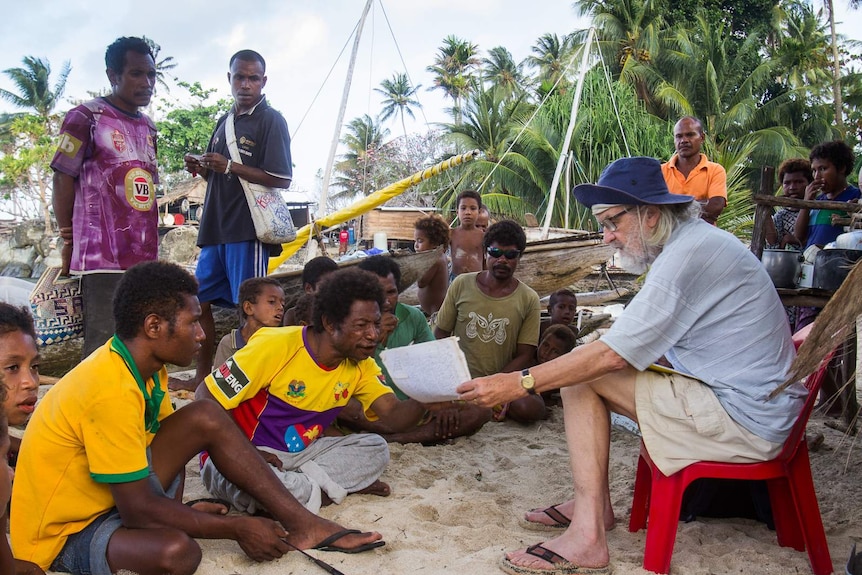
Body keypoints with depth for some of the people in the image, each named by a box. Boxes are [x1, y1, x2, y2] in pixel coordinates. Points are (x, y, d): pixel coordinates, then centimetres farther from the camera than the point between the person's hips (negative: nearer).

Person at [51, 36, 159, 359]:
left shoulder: (148, 126, 18)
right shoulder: (86, 118, -3)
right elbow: (63, 180, -2)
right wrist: (68, 241, -1)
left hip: (145, 255, 6)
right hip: (103, 256, -6)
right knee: (103, 347, -7)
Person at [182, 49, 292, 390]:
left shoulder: (271, 121, -4)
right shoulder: (224, 122, 19)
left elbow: (281, 179, -12)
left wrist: (229, 166, -17)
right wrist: (201, 168, 5)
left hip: (248, 229, -8)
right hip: (216, 228, 8)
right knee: (200, 302, 11)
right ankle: (202, 376, 24)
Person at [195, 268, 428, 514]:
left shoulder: (361, 365, -3)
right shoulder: (277, 346, -22)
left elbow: (394, 416, -15)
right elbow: (206, 396, -17)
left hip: (298, 455, 5)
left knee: (376, 447, -5)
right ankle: (323, 489, -13)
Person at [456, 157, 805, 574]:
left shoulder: (688, 254, -21)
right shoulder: (694, 240, 11)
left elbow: (613, 355, -23)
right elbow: (636, 344, 13)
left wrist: (517, 384, -20)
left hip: (743, 417, -10)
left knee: (584, 372, -13)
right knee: (580, 364, 8)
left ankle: (587, 536, -13)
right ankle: (594, 506, 12)